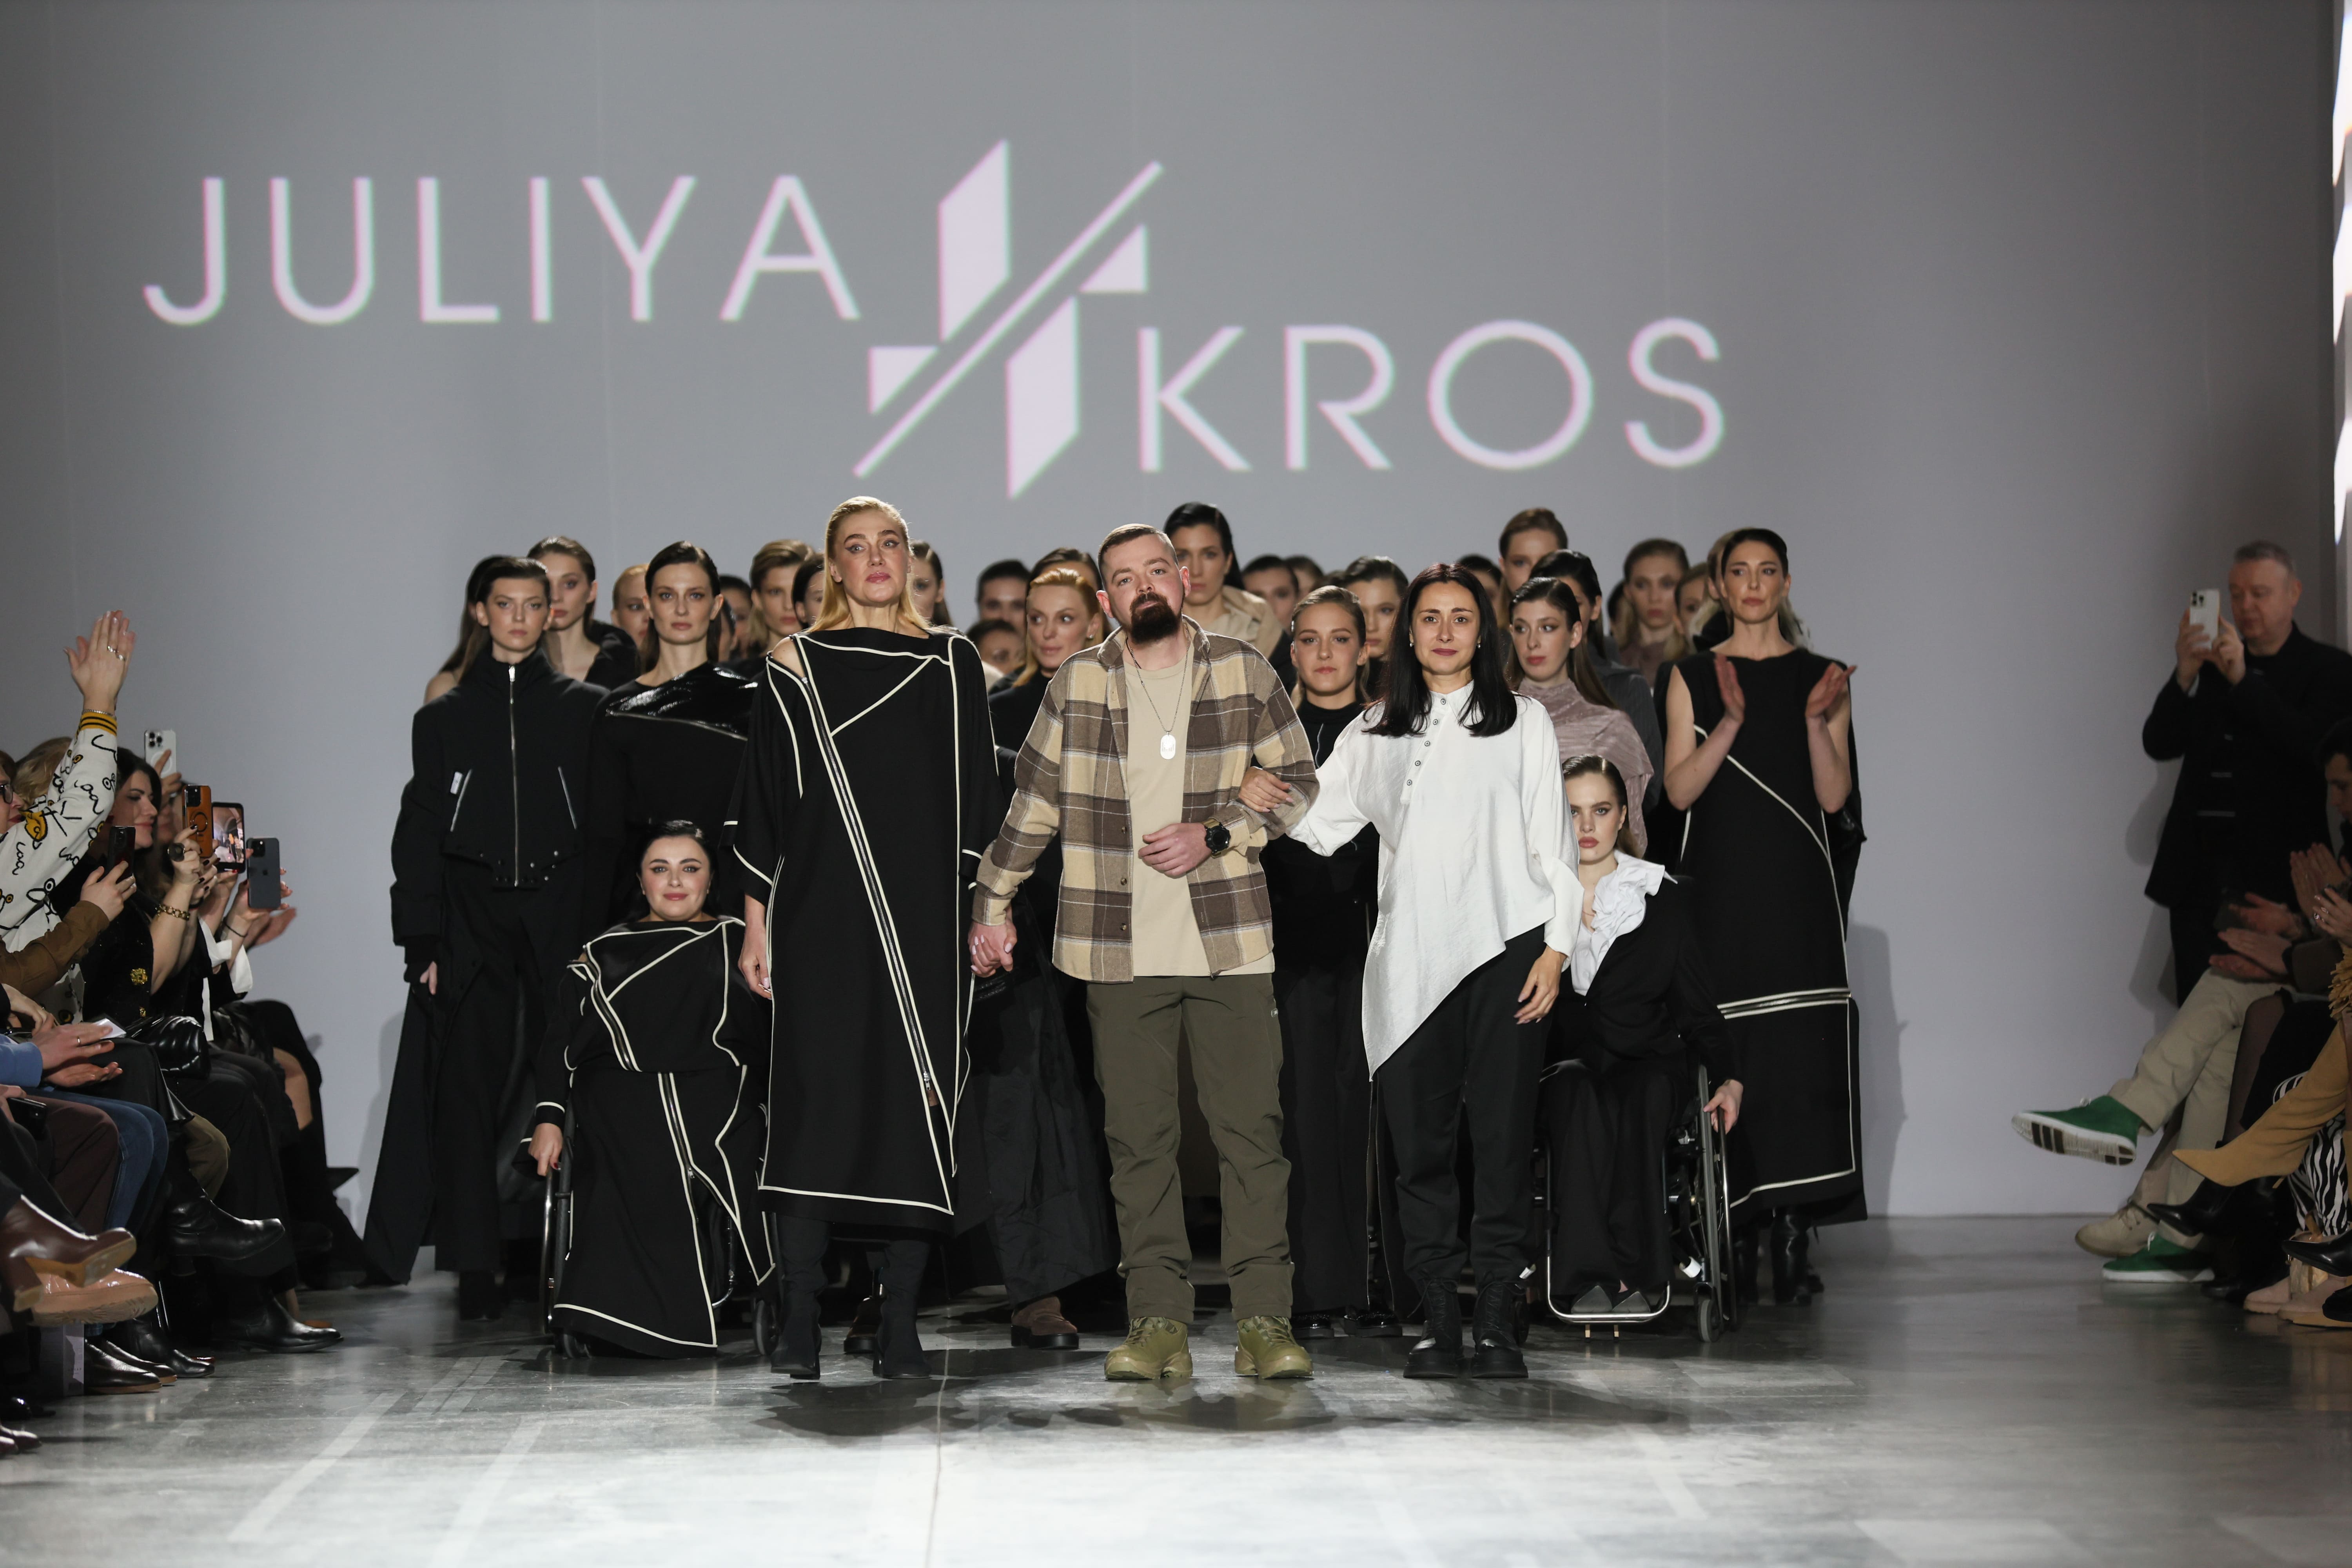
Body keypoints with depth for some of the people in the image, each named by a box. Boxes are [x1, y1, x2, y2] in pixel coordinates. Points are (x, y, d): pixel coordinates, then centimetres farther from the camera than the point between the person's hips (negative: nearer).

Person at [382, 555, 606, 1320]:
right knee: (469, 1085, -5)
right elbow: (419, 834, 9)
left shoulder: (584, 707, 10)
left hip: (562, 911, -1)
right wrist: (422, 941, 0)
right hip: (471, 917, 1)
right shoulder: (443, 717, 13)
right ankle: (476, 1267, -3)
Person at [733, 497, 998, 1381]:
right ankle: (800, 1322, -2)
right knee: (818, 1100, -7)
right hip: (822, 914, -2)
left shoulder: (952, 665, 11)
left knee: (917, 1105, -1)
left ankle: (900, 1326, 4)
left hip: (924, 919, 2)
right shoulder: (796, 664, 6)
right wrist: (756, 922, 0)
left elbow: (977, 795, 12)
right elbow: (765, 798, 6)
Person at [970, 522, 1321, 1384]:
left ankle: (1265, 1319, 1)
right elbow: (1032, 803, 14)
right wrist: (992, 904, 15)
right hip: (1119, 948, 1)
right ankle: (1158, 1321, 6)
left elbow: (1297, 783, 8)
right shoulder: (1076, 685, 7)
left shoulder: (1244, 673, 5)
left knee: (1251, 1126, -3)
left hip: (1229, 939, -1)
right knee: (1137, 1135, 2)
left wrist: (1214, 836, -6)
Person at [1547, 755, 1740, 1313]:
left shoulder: (1664, 897, 11)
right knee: (1579, 1097, -36)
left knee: (1634, 1097, -36)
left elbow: (1697, 1004, 12)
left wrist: (1728, 1078, -4)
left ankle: (1622, 1273, -35)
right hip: (1561, 1063, 0)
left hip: (1647, 1063, 0)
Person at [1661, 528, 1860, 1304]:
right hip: (1720, 886, 0)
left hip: (1798, 891, 0)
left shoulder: (1822, 678, 10)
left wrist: (1816, 720, -11)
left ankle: (1793, 1237, -6)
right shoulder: (1693, 677, 9)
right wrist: (1733, 721, -13)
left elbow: (1835, 796, 2)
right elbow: (1680, 790, -1)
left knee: (1800, 1057, -8)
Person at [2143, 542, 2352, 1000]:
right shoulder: (2207, 663, 15)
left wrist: (2243, 679, -17)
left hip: (2276, 875, -4)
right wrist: (2183, 678, -9)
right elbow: (2158, 745, 8)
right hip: (2198, 873, 4)